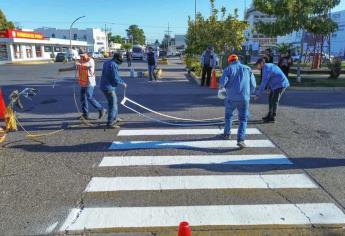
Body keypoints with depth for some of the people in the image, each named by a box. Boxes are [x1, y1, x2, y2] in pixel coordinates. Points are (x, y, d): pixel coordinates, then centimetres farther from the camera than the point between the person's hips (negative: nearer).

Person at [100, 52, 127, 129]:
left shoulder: (106, 63, 13)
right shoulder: (114, 65, -16)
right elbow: (115, 78, -19)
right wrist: (123, 83, -3)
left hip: (104, 86, 10)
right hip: (109, 88, -10)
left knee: (114, 102, 24)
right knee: (113, 105, -5)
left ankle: (114, 118, 37)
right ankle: (110, 123, -4)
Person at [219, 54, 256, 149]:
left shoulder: (228, 69, 4)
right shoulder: (247, 69, 12)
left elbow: (222, 82, -11)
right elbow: (253, 85, 9)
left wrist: (226, 87, 12)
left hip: (231, 97, -1)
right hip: (244, 98, 1)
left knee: (228, 115, 22)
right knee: (243, 119, 4)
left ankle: (227, 134, 33)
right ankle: (240, 139, -8)